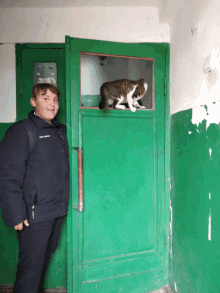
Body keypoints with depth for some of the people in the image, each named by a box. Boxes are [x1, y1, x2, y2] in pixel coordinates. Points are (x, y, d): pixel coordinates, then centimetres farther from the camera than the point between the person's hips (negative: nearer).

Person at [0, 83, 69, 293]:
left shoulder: (60, 131, 11)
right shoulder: (22, 130, -10)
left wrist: (63, 204, 14)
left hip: (58, 211, 7)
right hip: (35, 214, -7)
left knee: (45, 259, 23)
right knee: (31, 266, 7)